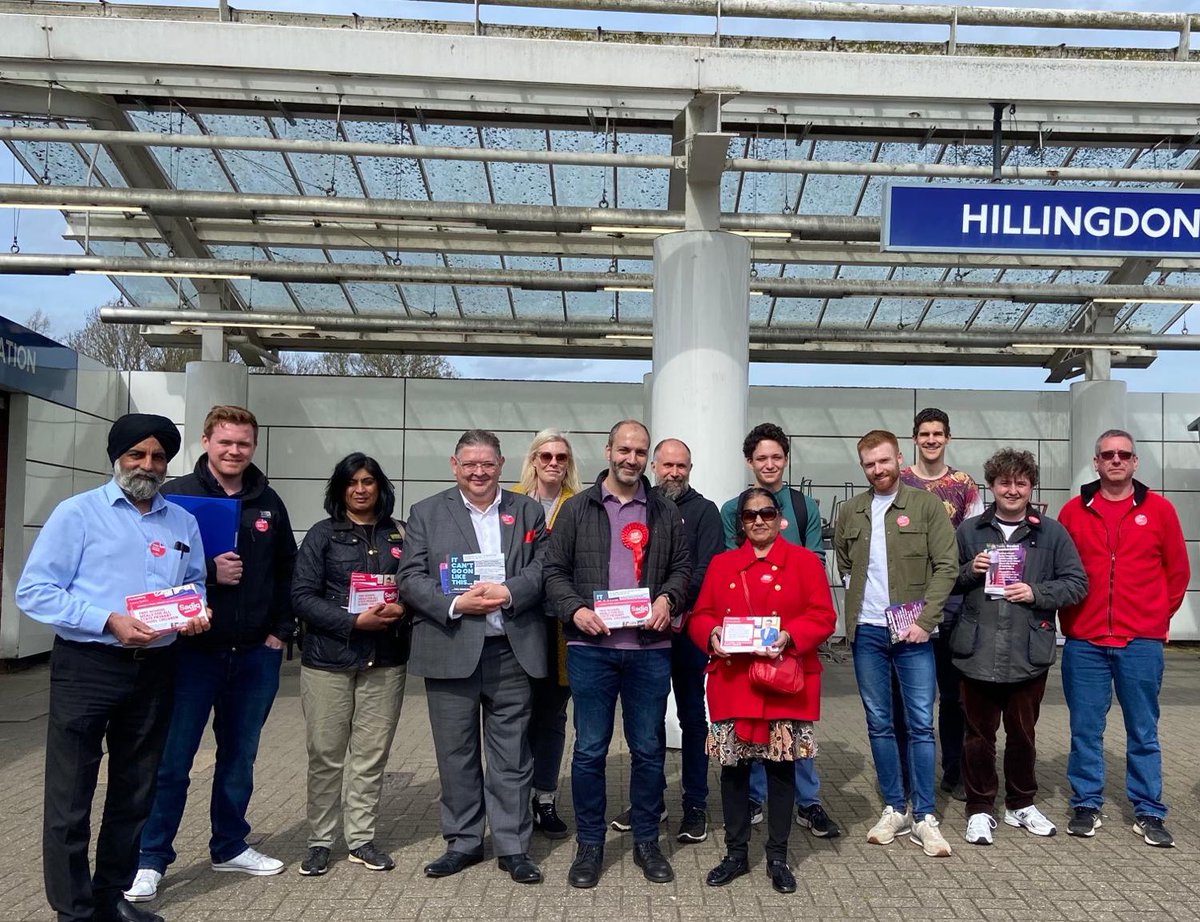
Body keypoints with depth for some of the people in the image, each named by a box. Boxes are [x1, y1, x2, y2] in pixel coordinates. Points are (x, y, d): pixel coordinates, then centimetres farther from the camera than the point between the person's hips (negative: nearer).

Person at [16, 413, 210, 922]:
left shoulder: (183, 522, 11)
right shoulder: (78, 512, -2)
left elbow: (195, 586, 18)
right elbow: (33, 591, -9)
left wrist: (196, 613, -6)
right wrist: (109, 621, -18)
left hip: (154, 670, 5)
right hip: (87, 666, -4)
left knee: (135, 794, 14)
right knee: (71, 798, 1)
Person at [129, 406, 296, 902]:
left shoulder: (268, 502, 8)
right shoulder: (177, 495, -5)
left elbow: (286, 571, 13)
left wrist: (281, 630, 5)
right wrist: (208, 573, -21)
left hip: (256, 653, 4)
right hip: (192, 649, -4)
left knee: (240, 755, 15)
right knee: (172, 759, 1)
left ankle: (230, 846, 30)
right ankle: (150, 858, 15)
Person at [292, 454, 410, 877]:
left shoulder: (400, 535, 9)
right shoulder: (322, 535, 2)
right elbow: (303, 596, -5)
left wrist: (402, 608, -12)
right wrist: (354, 621, -15)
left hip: (385, 659, 2)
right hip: (328, 656, -2)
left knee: (371, 754, 5)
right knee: (325, 753, 4)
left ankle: (361, 838, 18)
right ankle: (320, 841, 18)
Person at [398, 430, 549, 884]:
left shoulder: (528, 511, 9)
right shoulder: (426, 513, 7)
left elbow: (544, 569, 1)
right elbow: (411, 579, -1)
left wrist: (509, 591, -17)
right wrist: (456, 605, -15)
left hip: (512, 652, 0)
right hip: (451, 651, 0)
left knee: (511, 753, 7)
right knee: (456, 753, 10)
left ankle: (513, 846, 18)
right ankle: (463, 842, 24)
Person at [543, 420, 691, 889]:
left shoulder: (665, 512, 10)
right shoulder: (576, 509, 4)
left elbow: (682, 566, 12)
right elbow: (555, 570, 3)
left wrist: (668, 598, -7)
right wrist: (575, 609, -13)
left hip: (650, 648, 2)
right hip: (591, 646, -1)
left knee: (649, 749, 9)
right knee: (590, 749, 5)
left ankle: (647, 841, 25)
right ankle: (589, 844, 20)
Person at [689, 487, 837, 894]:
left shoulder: (805, 561, 2)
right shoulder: (722, 564, 9)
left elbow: (823, 616, -4)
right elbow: (700, 616, 8)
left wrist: (789, 636, -20)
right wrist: (712, 635, -13)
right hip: (732, 684, 2)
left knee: (781, 768, 6)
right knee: (733, 768, 7)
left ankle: (778, 857, 20)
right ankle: (736, 854, 22)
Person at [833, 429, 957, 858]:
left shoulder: (926, 505, -1)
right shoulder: (850, 512, 9)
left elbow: (947, 566, -6)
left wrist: (925, 620, -13)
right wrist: (857, 599, 8)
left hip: (913, 631, -3)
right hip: (866, 632, 3)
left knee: (921, 723, 0)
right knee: (879, 723, 9)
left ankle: (925, 817, 10)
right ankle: (894, 809, 21)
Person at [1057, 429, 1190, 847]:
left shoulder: (1159, 509, 3)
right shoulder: (1074, 510, 4)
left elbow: (1177, 570, 9)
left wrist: (1160, 617, 8)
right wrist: (1068, 618, 6)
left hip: (1141, 642, 0)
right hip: (1084, 642, 1)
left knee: (1143, 732, 8)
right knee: (1085, 729, 7)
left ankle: (1148, 813, 19)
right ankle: (1086, 805, 19)